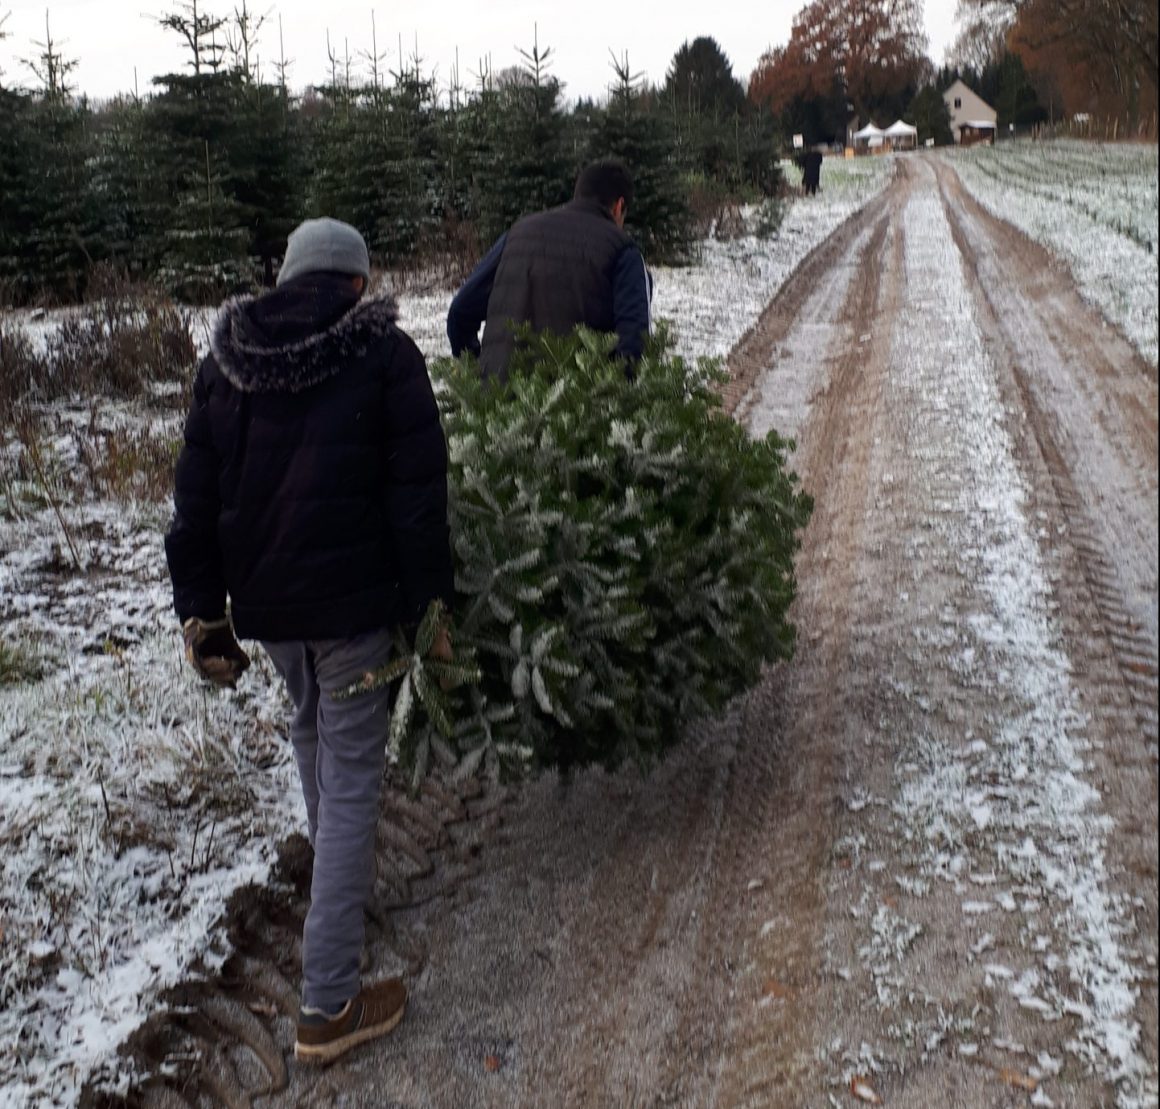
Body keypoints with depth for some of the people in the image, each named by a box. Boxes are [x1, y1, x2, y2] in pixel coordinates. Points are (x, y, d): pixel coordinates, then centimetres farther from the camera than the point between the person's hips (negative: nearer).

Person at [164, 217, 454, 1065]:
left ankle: (344, 880, 48)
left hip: (261, 600, 5)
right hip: (355, 599, -5)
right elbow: (418, 494, -10)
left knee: (313, 733, 29)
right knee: (351, 777, 0)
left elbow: (196, 496, 6)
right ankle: (329, 1006, 3)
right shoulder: (382, 352, -6)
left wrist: (202, 610, 10)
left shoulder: (228, 358, 7)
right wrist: (430, 604, -4)